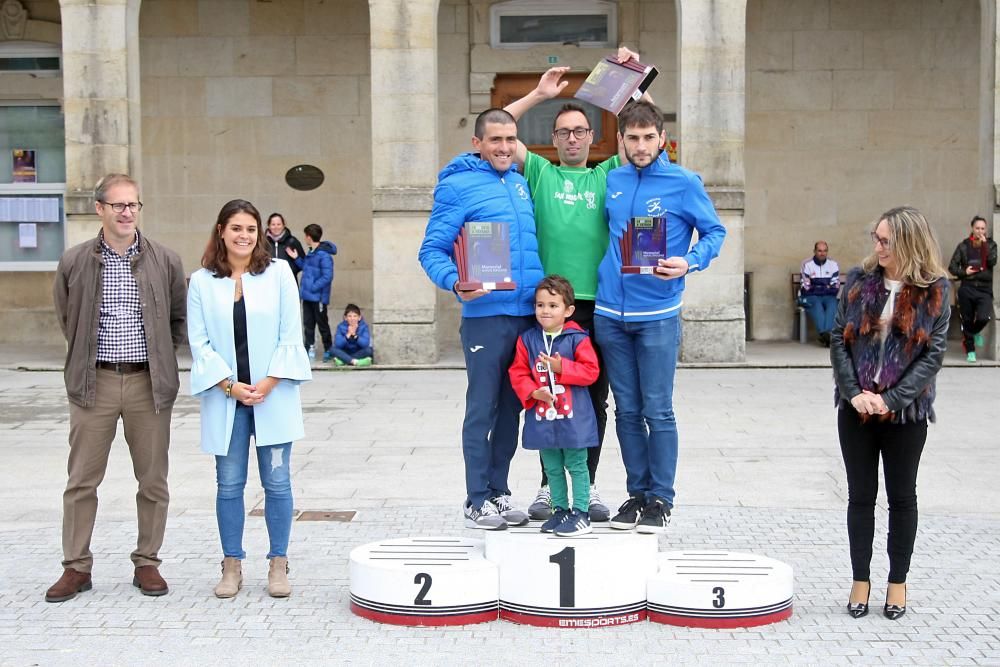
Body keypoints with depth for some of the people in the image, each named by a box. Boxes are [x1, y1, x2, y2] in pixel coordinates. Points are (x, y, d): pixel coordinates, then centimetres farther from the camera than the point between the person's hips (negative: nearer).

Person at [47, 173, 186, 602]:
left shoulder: (166, 262, 2)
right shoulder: (74, 262, 2)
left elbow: (179, 318, 13)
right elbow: (66, 318, 15)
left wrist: (160, 355, 9)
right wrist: (86, 354, 11)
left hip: (149, 383, 0)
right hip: (94, 382, 0)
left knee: (153, 479, 6)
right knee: (82, 479, 3)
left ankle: (147, 563, 18)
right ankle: (77, 567, 14)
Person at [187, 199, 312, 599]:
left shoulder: (278, 273, 3)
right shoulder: (201, 281, 4)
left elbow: (290, 333, 0)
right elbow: (199, 341, 1)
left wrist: (269, 382, -9)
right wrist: (230, 386, -8)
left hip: (273, 395, -1)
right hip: (225, 398, 1)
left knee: (277, 482, 2)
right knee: (229, 484, 6)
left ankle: (278, 564, 12)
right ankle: (232, 565, 15)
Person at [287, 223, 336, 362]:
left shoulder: (324, 255, -20)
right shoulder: (311, 253, 8)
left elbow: (327, 277, -22)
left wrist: (312, 287, -20)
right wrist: (297, 258, 7)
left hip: (318, 297, -8)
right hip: (307, 296, 8)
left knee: (322, 324, 5)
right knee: (308, 324, 12)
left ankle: (329, 350, 18)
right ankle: (309, 349, 19)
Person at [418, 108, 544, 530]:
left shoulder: (521, 183, 16)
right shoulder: (457, 186, -4)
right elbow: (432, 251, -7)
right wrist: (455, 282, -25)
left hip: (529, 313, 6)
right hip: (486, 315, -6)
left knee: (512, 408, 12)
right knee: (483, 408, 0)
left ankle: (499, 490, 22)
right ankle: (477, 499, 8)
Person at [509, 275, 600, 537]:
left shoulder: (577, 339, -7)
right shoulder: (527, 339, 3)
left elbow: (590, 371, -11)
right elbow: (518, 372, 3)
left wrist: (561, 367, -21)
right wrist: (532, 392, -13)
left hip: (573, 416, -4)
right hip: (542, 416, 4)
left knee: (576, 466, 3)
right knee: (552, 468, 14)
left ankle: (581, 513, 8)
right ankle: (561, 510, 25)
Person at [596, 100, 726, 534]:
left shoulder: (684, 183, -3)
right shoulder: (612, 181, 9)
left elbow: (714, 231, 0)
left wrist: (690, 262, -17)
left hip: (657, 314, -4)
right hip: (610, 313, 4)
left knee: (658, 412, -1)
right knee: (627, 411, 9)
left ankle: (661, 499, 9)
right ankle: (637, 493, 19)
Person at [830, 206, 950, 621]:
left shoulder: (935, 289, -5)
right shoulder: (858, 280, 1)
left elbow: (934, 353, -8)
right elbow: (838, 338, 0)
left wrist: (892, 399, -15)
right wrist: (855, 392, -12)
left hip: (905, 411, -2)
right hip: (856, 408, 2)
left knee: (902, 497, 10)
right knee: (861, 496, 8)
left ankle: (898, 583, 22)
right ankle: (860, 581, 19)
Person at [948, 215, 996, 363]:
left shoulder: (991, 244, 6)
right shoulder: (964, 246, 3)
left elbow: (992, 262, -11)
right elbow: (952, 267, 4)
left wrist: (984, 244, -12)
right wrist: (964, 272, -13)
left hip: (985, 288, 0)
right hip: (967, 288, 0)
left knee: (983, 317, -20)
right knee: (967, 320, 5)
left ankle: (975, 332, 15)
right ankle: (970, 351, 22)